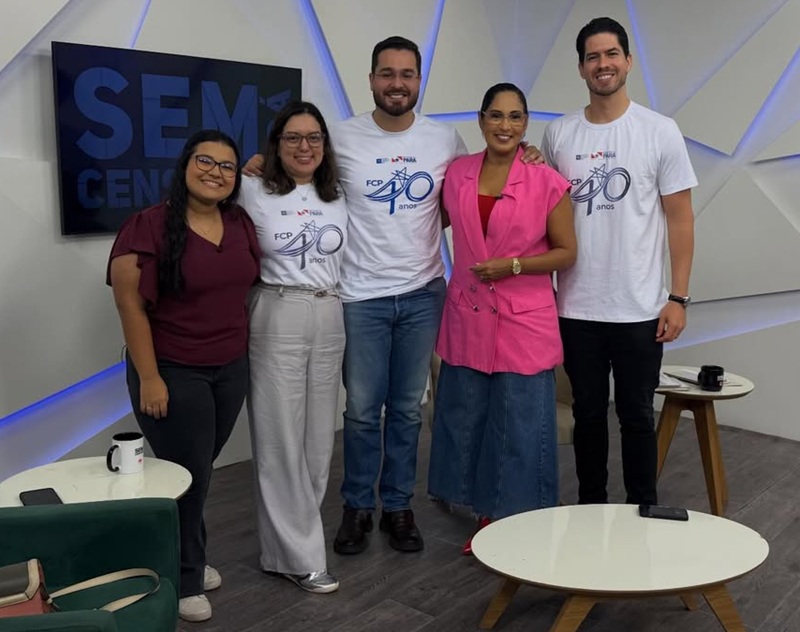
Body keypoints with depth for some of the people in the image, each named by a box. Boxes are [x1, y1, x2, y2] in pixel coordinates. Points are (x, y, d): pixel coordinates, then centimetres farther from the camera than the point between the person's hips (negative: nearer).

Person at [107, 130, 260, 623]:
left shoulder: (241, 222, 2)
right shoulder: (149, 226, -15)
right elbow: (131, 307, -15)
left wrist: (246, 349, 11)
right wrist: (149, 378, -16)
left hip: (231, 368, 5)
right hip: (173, 372, -5)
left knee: (202, 469, 15)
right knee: (187, 476, 4)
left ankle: (190, 559, 35)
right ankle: (183, 580, 24)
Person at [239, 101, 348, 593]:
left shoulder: (340, 198, 10)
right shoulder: (254, 193, -1)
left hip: (330, 322, 5)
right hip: (277, 321, -5)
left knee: (318, 435, 9)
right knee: (281, 438, -1)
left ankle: (288, 538, 25)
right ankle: (299, 556, 10)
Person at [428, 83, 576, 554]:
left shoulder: (547, 182, -7)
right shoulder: (456, 174, 4)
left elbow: (566, 253, -3)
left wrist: (513, 265, -15)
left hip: (525, 321, -4)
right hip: (468, 319, 4)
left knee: (519, 427, 3)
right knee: (466, 420, 12)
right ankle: (488, 517, 30)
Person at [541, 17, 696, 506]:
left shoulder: (660, 131, -3)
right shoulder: (558, 134, 4)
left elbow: (681, 219, -2)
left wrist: (678, 297, -7)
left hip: (639, 309, -2)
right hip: (576, 307, 2)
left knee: (637, 416, 9)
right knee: (588, 414, 14)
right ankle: (591, 508, 30)